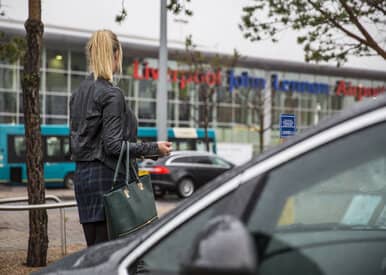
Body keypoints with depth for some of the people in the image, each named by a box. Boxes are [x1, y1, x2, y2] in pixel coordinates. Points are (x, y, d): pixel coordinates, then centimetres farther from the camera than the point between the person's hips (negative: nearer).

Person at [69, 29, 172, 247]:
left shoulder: (80, 92, 13)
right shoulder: (111, 94, -13)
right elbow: (113, 145, -17)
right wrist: (154, 148, -11)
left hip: (83, 175, 9)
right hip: (106, 176, -9)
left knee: (93, 248, 12)